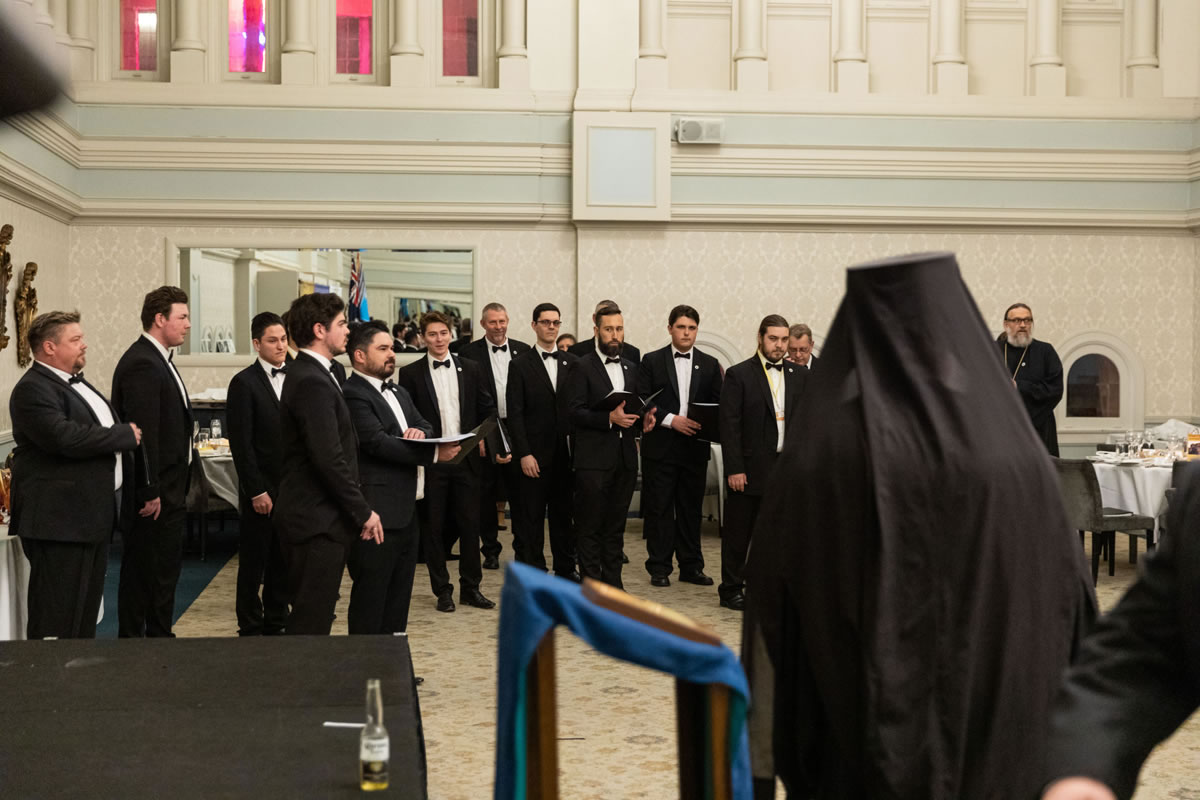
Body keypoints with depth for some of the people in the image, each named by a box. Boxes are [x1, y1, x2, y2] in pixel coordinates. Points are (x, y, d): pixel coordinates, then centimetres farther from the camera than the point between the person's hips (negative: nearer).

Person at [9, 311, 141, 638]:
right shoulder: (33, 389, -15)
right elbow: (66, 438, -28)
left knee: (87, 609, 14)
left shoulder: (76, 383, 17)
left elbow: (97, 430, 30)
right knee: (58, 618, -4)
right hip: (60, 521, -10)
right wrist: (125, 435, -16)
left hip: (94, 518, 10)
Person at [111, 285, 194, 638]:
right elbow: (143, 432, -23)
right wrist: (149, 492, -23)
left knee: (166, 570, 17)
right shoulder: (142, 364, -18)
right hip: (154, 494, -10)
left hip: (169, 491, 10)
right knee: (143, 573, -1)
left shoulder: (158, 360, 15)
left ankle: (160, 636, 26)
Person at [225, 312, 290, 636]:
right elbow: (241, 443, -9)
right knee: (254, 562, 5)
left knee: (284, 560, 10)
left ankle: (276, 623, 21)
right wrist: (257, 491, -13)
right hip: (262, 489, -4)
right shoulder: (244, 383, -6)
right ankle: (251, 627, 16)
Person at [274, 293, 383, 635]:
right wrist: (363, 512, -15)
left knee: (311, 618, 15)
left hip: (313, 517, 10)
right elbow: (330, 459, -23)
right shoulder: (312, 382, -18)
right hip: (317, 520, -10)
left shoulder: (312, 375, 14)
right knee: (312, 624, -4)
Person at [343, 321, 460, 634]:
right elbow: (379, 443, -21)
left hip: (406, 510, 10)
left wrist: (419, 432, -7)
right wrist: (434, 453, -22)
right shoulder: (352, 394, -13)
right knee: (371, 597, -3)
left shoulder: (399, 393, 19)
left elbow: (424, 426, 18)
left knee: (399, 597, 15)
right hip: (377, 514, -10)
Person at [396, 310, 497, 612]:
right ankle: (442, 590, 14)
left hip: (466, 458, 2)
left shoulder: (470, 369, 8)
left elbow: (487, 409, 12)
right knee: (433, 527, 4)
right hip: (430, 462, -2)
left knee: (470, 524, 5)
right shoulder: (411, 374, 0)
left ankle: (470, 587, 16)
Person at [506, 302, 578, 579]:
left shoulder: (572, 363, 10)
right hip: (535, 454, -3)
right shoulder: (520, 365, 0)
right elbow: (515, 414, -5)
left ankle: (566, 568, 20)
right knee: (530, 517, 2)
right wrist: (524, 454, -12)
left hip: (566, 452, 3)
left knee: (564, 512, 10)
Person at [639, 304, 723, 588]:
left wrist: (709, 427, -11)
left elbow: (719, 405, 9)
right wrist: (671, 420, -14)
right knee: (659, 508, 1)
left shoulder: (709, 365, 10)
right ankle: (659, 568, 8)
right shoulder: (652, 361, 2)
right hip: (660, 446, -2)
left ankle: (691, 566, 16)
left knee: (691, 508, 8)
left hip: (695, 447, 2)